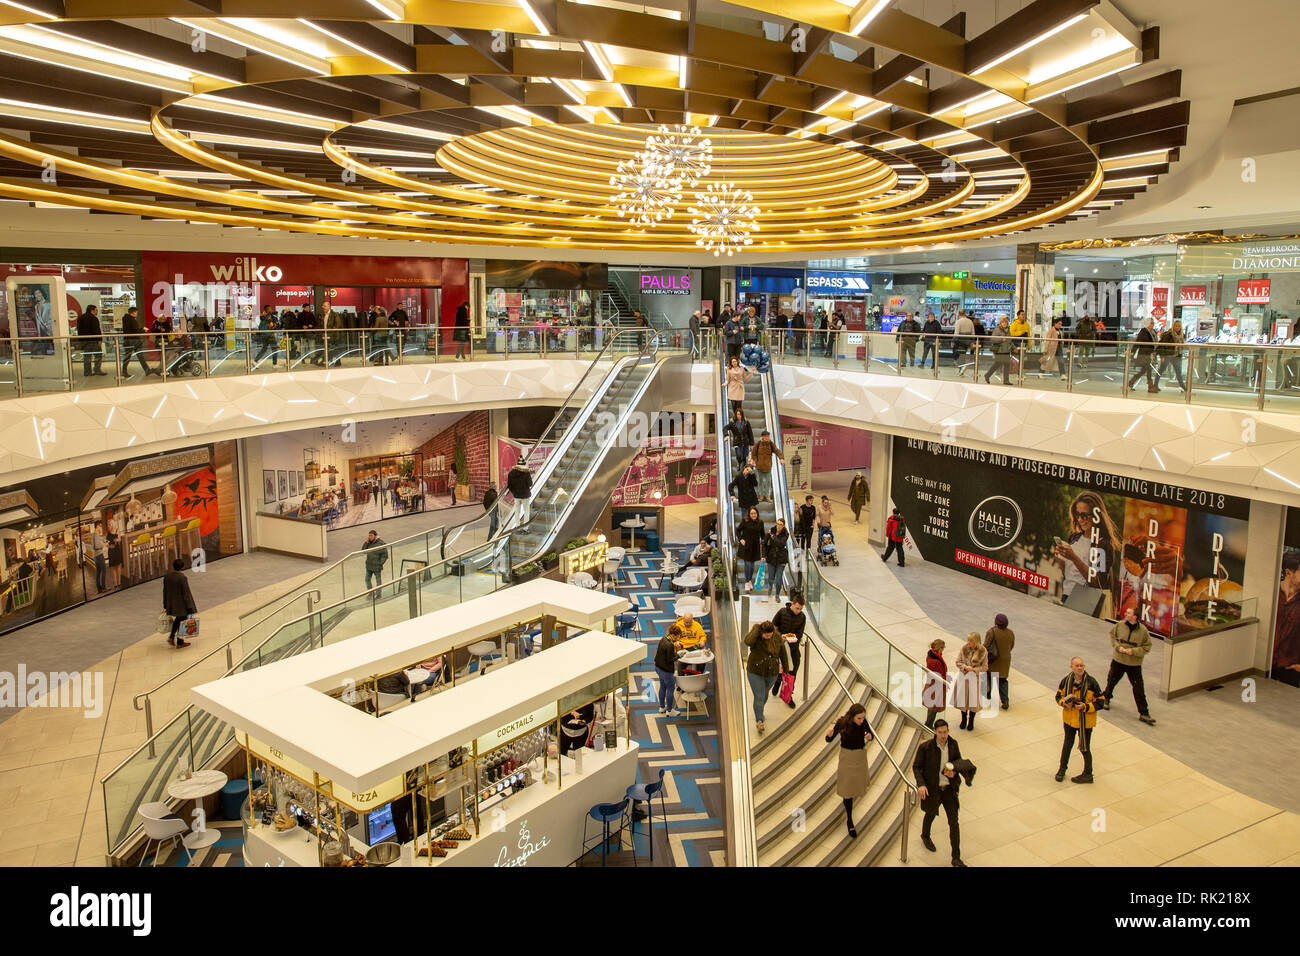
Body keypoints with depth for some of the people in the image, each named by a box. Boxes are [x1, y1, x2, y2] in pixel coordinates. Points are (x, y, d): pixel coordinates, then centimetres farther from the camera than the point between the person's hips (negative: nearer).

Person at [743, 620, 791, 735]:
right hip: (755, 673, -4)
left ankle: (760, 712, 48)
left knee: (765, 694, 23)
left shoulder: (777, 637, -10)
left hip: (772, 673, 4)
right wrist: (756, 628, -35)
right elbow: (748, 641, -45)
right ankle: (759, 721, 2)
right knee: (759, 697, -6)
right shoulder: (755, 636, -21)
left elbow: (783, 654, 2)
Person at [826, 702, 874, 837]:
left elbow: (871, 735, 1)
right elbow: (829, 740, -15)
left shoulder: (863, 722, -15)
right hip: (847, 756, -3)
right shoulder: (842, 723, -23)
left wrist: (870, 737, -23)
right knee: (848, 788, 1)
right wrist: (829, 734, -39)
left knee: (859, 783, 21)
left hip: (861, 755, 4)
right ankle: (849, 821, 13)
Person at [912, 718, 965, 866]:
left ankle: (956, 858, 11)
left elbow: (958, 760, 8)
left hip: (949, 788, 2)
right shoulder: (925, 747, -21)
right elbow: (916, 766, -12)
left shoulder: (953, 744, -10)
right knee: (931, 815, 22)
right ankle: (925, 836, 56)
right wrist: (921, 784, -25)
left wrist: (954, 771, -14)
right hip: (932, 788, -2)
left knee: (954, 822, 0)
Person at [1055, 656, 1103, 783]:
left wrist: (1085, 707, -23)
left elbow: (1100, 702, -11)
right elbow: (1059, 696, 6)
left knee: (1084, 747, 8)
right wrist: (1065, 703, -14)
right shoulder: (1066, 680, -8)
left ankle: (1088, 774, 29)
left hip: (1085, 721, -3)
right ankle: (1062, 769, 38)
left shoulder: (1091, 682, -18)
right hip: (1069, 718, 3)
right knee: (1067, 744, 19)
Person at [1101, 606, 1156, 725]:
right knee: (1111, 680, 19)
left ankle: (1144, 714, 10)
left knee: (1139, 689, 0)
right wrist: (1117, 646, -8)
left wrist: (1134, 651, -18)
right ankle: (1106, 698, 47)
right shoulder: (1120, 624, -9)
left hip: (1134, 664, -2)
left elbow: (1147, 646, -5)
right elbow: (1112, 635, 8)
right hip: (1118, 660, 2)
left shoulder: (1143, 630, -14)